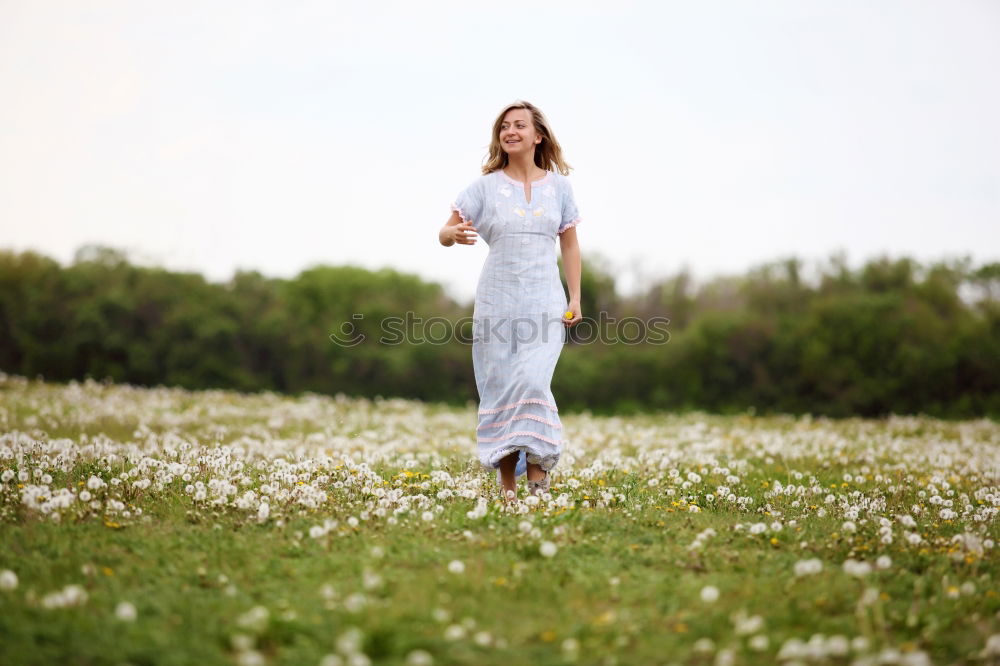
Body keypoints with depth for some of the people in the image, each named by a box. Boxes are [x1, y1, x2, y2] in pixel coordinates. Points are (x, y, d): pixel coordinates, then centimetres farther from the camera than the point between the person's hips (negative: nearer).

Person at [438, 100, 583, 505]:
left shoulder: (558, 186, 8)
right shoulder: (485, 186, 3)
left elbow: (570, 245, 13)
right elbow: (444, 232, 0)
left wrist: (575, 298, 5)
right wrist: (454, 233, -25)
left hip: (545, 301, 0)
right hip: (496, 301, 0)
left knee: (533, 381, -17)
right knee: (499, 389, 0)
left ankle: (537, 465, -7)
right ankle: (506, 482, 8)